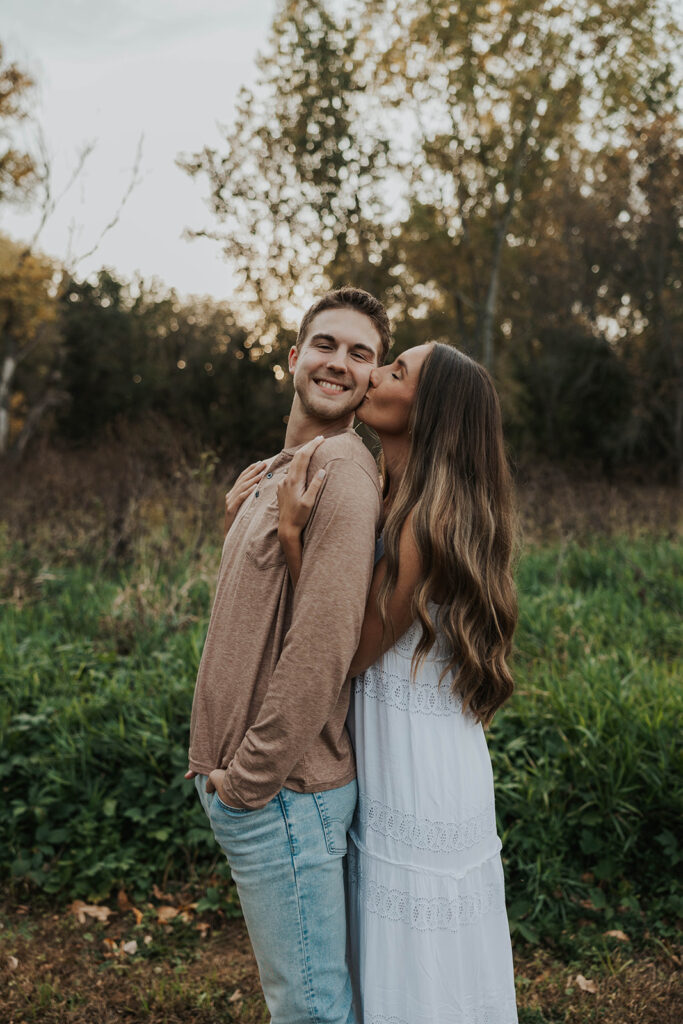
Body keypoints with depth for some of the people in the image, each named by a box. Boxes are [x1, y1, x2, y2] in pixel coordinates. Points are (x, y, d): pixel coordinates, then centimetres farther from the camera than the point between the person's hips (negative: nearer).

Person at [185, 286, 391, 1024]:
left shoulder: (341, 471, -17)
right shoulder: (276, 472, 15)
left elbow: (324, 643, -23)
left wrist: (250, 777, -17)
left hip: (280, 789, -9)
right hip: (240, 778, 9)